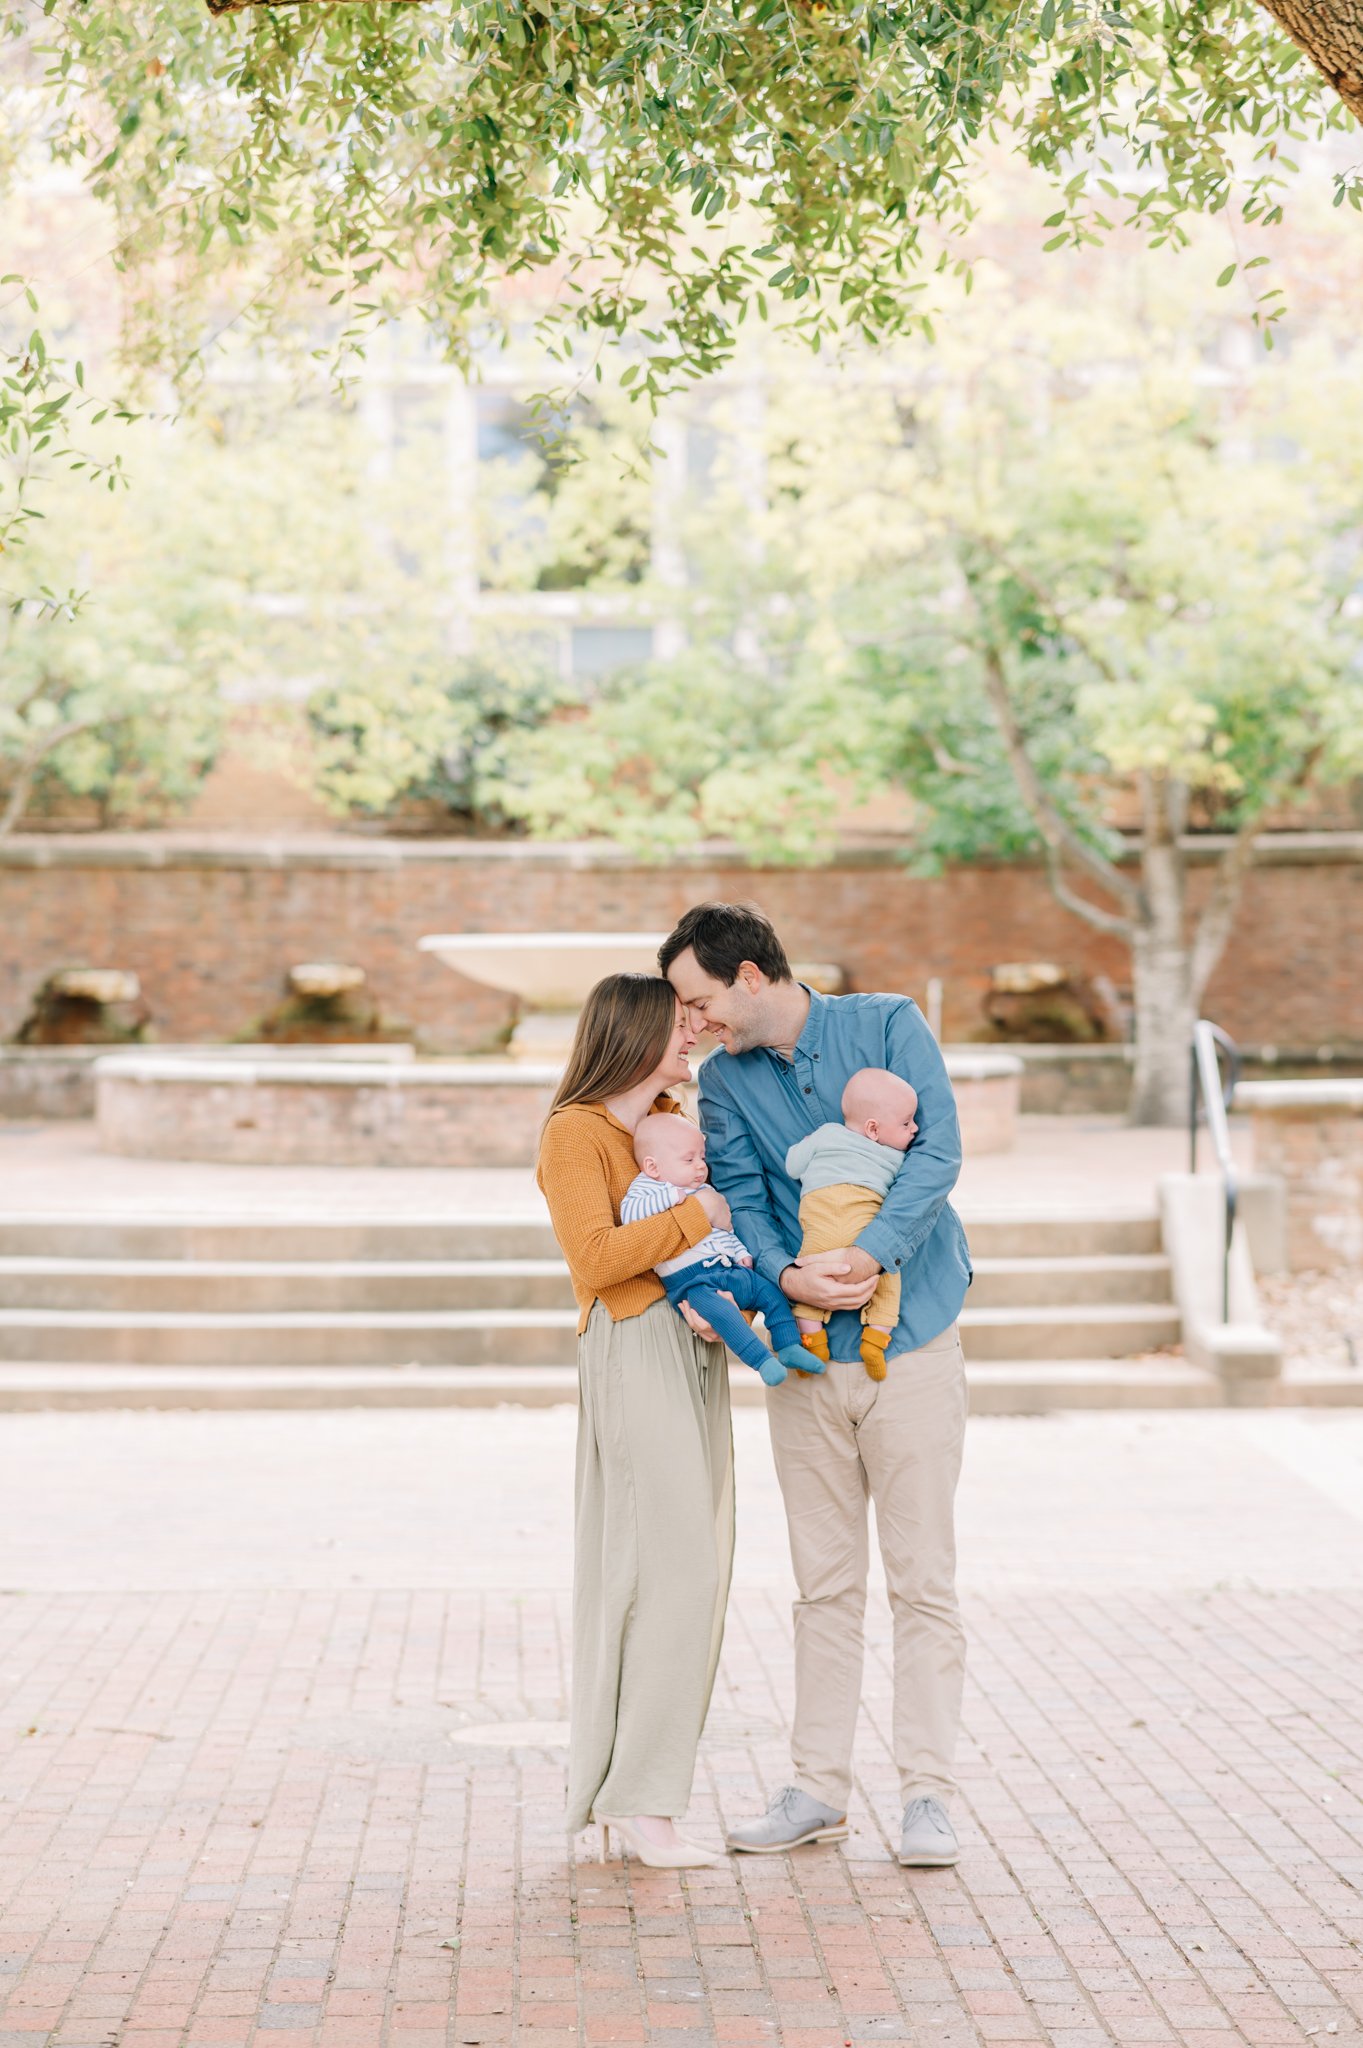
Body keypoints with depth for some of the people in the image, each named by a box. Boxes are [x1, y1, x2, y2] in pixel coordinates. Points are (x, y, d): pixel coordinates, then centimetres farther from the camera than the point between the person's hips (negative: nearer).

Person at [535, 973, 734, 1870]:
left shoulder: (675, 1121, 19)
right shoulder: (575, 1133, -6)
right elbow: (597, 1257, -17)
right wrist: (696, 1214, -11)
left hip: (697, 1348, 9)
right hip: (634, 1349, -8)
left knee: (694, 1566, 7)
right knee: (673, 1566, -14)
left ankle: (621, 1794, 14)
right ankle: (638, 1797, -10)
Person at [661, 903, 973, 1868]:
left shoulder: (890, 1027, -4)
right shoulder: (724, 1080, 7)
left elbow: (937, 1155, -14)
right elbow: (742, 1199, -1)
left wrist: (865, 1256, -26)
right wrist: (787, 1273, -22)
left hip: (913, 1342, -3)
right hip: (804, 1354, 4)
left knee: (923, 1580, -1)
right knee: (825, 1584, 9)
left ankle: (928, 1792, 5)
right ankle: (820, 1787, 16)